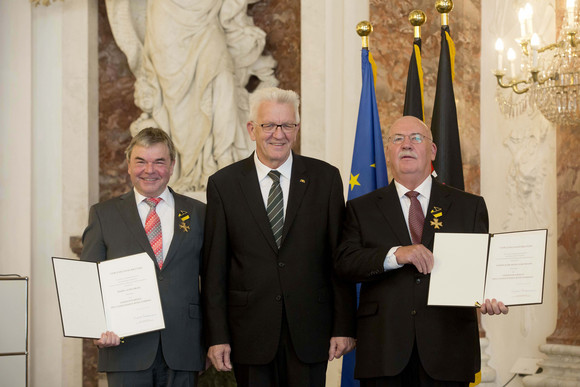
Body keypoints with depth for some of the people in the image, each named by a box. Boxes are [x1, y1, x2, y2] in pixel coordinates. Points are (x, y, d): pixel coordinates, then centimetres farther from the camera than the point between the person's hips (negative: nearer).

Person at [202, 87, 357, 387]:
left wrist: (344, 327, -2)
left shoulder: (325, 178, 3)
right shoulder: (223, 184, 2)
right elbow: (214, 268, 1)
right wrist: (217, 336, -4)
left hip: (309, 332, 0)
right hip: (250, 335, 0)